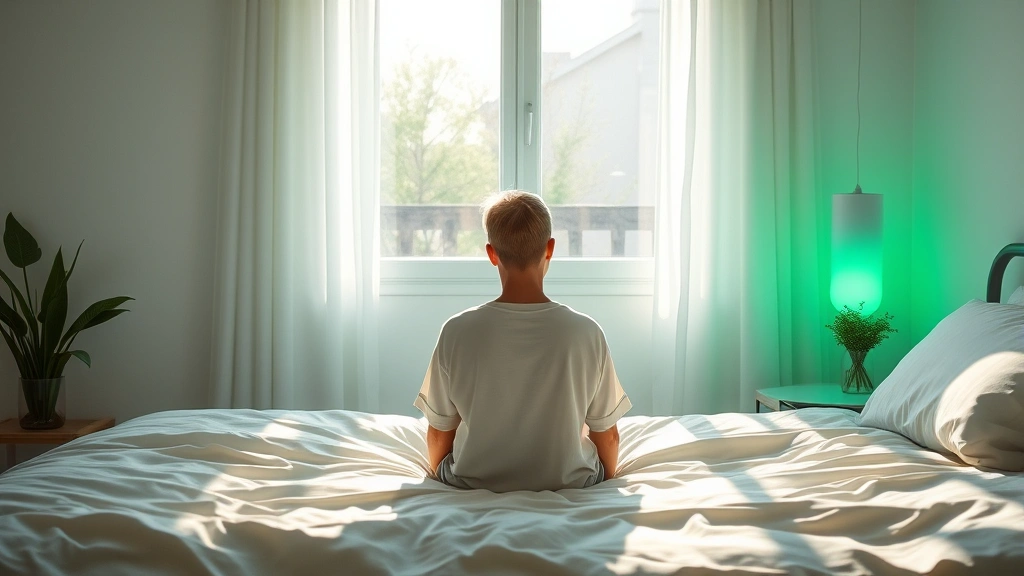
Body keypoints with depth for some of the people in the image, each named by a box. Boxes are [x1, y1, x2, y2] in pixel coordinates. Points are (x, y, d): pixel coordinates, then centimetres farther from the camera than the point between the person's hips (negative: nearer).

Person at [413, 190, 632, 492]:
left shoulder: (457, 331, -18)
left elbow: (439, 433, -6)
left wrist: (440, 474, 15)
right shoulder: (586, 331, -18)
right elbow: (607, 434, -6)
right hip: (570, 482, 0)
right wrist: (606, 479, 14)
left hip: (474, 483, 0)